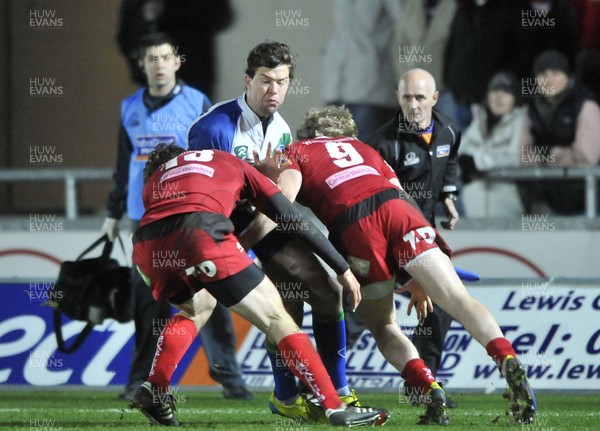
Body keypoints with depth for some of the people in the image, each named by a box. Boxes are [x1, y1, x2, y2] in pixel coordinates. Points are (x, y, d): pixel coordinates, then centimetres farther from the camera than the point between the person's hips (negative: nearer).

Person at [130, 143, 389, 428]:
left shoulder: (152, 180, 38)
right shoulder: (231, 164, 33)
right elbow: (292, 219, 27)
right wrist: (343, 269, 29)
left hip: (146, 245, 4)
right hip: (203, 233, -4)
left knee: (197, 307, 34)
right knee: (276, 319, 4)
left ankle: (154, 390, 22)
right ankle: (335, 408, -3)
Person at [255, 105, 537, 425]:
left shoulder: (294, 152, 26)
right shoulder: (362, 147, 37)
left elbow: (285, 193, 3)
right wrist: (421, 278, 28)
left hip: (352, 225, -2)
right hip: (397, 206, 2)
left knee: (384, 328, 12)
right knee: (458, 300, -7)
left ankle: (431, 391, -11)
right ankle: (509, 364, -30)